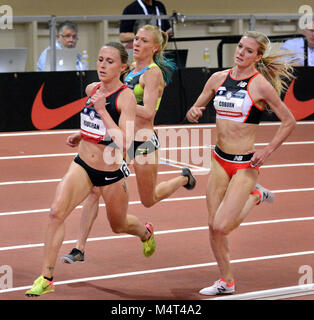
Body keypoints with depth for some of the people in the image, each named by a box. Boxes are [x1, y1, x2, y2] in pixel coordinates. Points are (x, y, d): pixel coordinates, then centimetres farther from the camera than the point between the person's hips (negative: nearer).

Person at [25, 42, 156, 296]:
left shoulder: (126, 97, -18)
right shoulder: (91, 89, 1)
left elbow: (125, 143, -30)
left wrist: (101, 110, -29)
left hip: (112, 173, -4)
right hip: (82, 166, 4)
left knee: (118, 225, 18)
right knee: (57, 212, -19)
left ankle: (145, 232, 56)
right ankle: (46, 279, -15)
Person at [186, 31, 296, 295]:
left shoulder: (261, 85, -11)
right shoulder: (218, 78, 4)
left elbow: (289, 122, -4)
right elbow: (194, 112, 14)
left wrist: (267, 151, -10)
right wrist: (193, 114, -10)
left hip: (246, 164, -5)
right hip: (220, 161, 5)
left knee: (222, 226, -11)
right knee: (213, 227, 5)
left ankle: (255, 197, 16)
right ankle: (226, 282, 23)